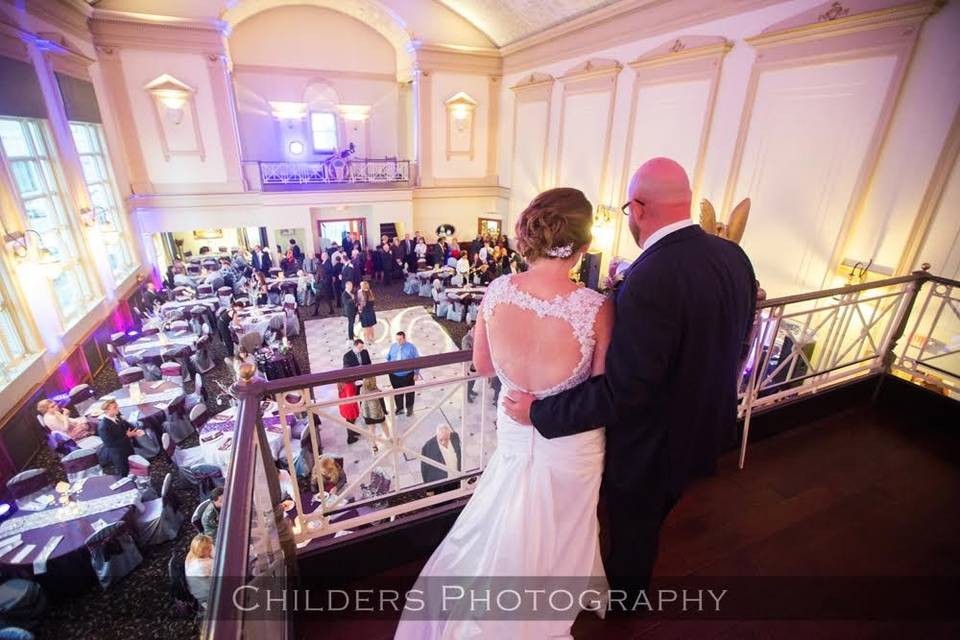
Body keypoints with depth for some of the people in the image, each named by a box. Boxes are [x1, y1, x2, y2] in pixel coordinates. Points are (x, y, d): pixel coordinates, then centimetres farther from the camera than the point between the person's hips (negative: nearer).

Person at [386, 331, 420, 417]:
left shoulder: (411, 347, -11)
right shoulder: (393, 346, -1)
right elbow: (388, 358, 12)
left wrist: (416, 373, -5)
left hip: (407, 375, -3)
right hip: (395, 375, 3)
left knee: (409, 392, 13)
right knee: (397, 392, 16)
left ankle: (409, 409, 33)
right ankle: (399, 408, 35)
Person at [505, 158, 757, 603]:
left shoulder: (648, 282, -36)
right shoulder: (734, 256, -9)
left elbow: (622, 392, -34)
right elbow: (736, 347, 3)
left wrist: (539, 411, -23)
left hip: (649, 446, -8)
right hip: (704, 427, 8)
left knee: (632, 528, 24)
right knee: (653, 517, 34)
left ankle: (624, 593, 54)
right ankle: (635, 574, 63)